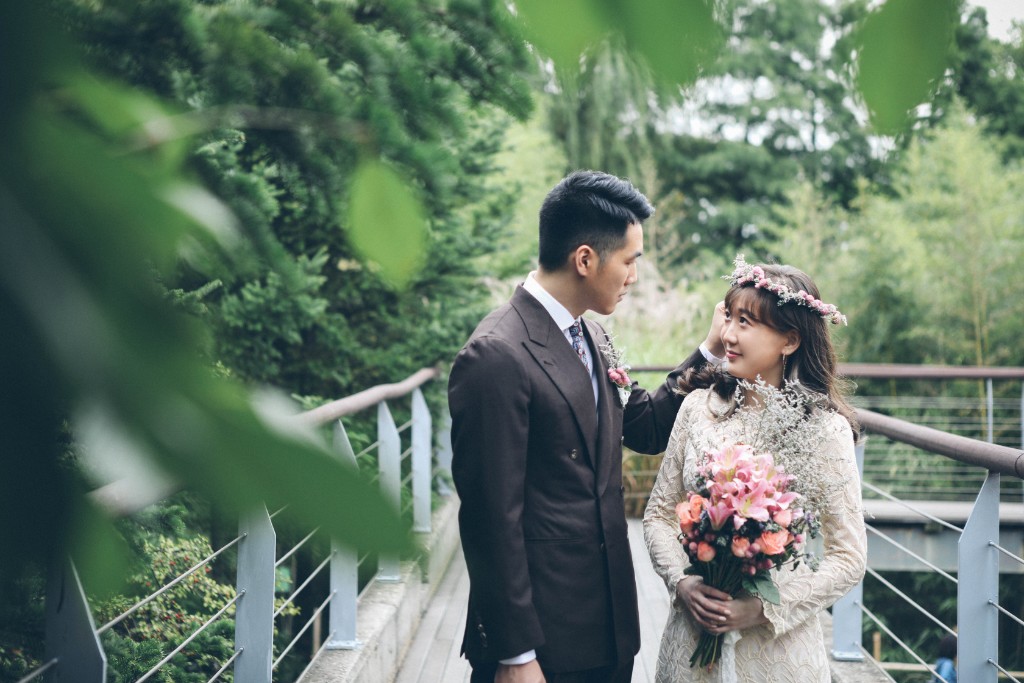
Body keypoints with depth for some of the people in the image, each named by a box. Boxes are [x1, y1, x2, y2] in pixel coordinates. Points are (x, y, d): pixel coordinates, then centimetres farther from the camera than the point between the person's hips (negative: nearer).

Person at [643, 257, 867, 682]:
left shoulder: (823, 429, -10)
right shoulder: (699, 406, -1)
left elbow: (849, 557, -9)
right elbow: (659, 515, 5)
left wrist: (765, 609, -17)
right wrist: (681, 582, -11)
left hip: (776, 648, -3)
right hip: (692, 634, 3)